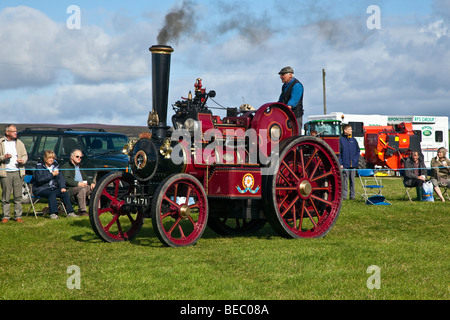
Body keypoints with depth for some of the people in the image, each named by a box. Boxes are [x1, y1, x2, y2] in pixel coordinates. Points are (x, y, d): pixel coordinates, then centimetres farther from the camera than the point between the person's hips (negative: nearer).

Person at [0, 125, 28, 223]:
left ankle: (18, 216, 6)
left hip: (18, 172, 2)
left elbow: (25, 155, 17)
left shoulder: (19, 143, 15)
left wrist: (23, 160, -4)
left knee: (18, 196, 0)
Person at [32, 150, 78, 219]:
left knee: (64, 192, -19)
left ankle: (70, 212, -20)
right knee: (52, 193, -35)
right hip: (41, 189, -5)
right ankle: (53, 214, -42)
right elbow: (39, 179, -17)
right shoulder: (39, 166, -2)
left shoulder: (54, 166, 16)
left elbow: (60, 177, 8)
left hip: (52, 188, 6)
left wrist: (62, 187, -10)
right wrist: (51, 174, -17)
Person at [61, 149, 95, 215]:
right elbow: (66, 180, -16)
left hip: (82, 185, 8)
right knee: (82, 189, -36)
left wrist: (91, 183, 2)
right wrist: (78, 183, -27)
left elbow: (86, 178, 26)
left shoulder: (80, 167, 25)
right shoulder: (66, 166, -2)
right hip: (70, 188, -8)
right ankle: (82, 210, -34)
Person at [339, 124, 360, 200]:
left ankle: (352, 195, 11)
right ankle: (344, 195, -1)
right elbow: (338, 153, -4)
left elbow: (358, 150, 17)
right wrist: (340, 163, -10)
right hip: (345, 165, -4)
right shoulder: (341, 140, -1)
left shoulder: (353, 140, 12)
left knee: (352, 181, 7)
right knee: (345, 181, -4)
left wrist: (356, 159, 3)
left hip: (353, 165, 4)